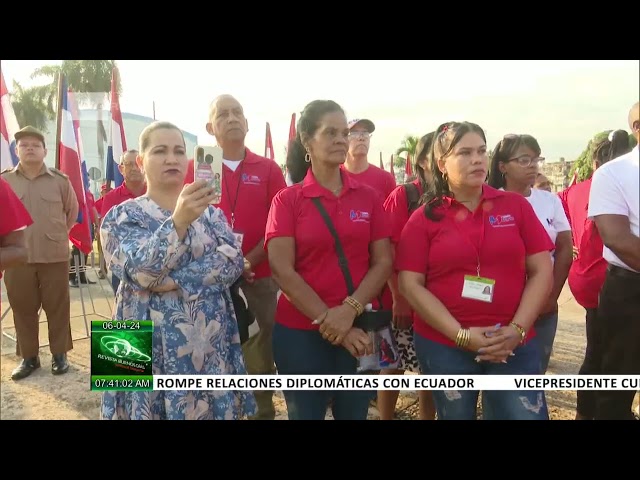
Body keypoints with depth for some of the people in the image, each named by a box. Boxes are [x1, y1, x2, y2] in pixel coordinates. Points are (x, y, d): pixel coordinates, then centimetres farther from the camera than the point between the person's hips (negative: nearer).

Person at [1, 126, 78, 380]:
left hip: (55, 255, 0)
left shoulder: (60, 180, 0)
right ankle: (28, 357, 23)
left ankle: (59, 354, 22)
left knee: (57, 307, 7)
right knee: (23, 308, 9)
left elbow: (72, 211, 12)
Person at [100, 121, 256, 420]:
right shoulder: (122, 215, -1)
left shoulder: (209, 211, 8)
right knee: (157, 407, 6)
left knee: (213, 407, 10)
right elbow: (139, 272, -17)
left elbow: (233, 262, -7)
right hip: (153, 343, -2)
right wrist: (179, 220, -29)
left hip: (210, 341, 3)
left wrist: (174, 281, -17)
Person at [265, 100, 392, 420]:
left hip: (359, 330, 2)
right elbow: (282, 270, -10)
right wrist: (328, 321, -13)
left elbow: (383, 262, 0)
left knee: (354, 412, 16)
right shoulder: (287, 199, -3)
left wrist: (350, 310, -14)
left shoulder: (369, 197, 5)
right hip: (300, 331, -2)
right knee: (306, 413, 13)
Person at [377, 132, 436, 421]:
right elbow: (387, 248, -10)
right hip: (405, 298, -3)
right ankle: (385, 418, 26)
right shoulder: (403, 195, -6)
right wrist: (398, 296, -14)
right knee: (394, 367, 9)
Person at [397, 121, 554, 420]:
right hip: (443, 346, -1)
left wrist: (517, 329, -9)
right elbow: (410, 284, -7)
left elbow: (542, 272, 3)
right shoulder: (424, 218, -2)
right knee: (455, 414, 15)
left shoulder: (516, 206, 4)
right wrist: (461, 334, -13)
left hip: (514, 345, 1)